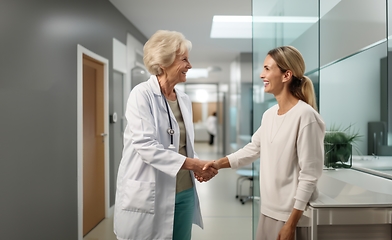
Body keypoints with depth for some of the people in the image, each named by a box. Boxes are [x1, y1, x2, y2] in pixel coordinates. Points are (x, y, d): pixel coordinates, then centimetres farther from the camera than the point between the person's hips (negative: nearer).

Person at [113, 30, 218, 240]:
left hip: (183, 193, 6)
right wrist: (191, 164, -22)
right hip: (150, 195, -6)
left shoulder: (184, 99, 8)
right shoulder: (142, 94, -11)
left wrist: (198, 166, -5)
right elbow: (145, 145, -21)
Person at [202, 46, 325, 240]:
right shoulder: (269, 115, 5)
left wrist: (291, 223, -17)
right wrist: (219, 164, 4)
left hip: (292, 214, -7)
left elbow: (309, 174, -18)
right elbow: (253, 148, 15)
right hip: (269, 210, 7)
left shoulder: (305, 115, -19)